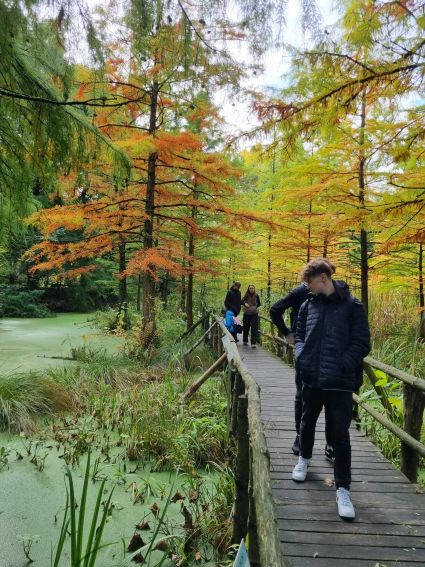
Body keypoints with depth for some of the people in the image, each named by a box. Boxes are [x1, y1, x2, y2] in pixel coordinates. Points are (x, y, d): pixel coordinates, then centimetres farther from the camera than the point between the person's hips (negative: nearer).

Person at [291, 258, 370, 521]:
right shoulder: (308, 305, 3)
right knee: (307, 423, 22)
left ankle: (343, 489, 19)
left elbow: (362, 344, -8)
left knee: (341, 435, 3)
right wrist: (302, 358, -3)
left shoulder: (352, 305, -8)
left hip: (340, 383, -4)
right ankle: (304, 458, 49)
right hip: (312, 379, 4)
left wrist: (340, 366, -16)